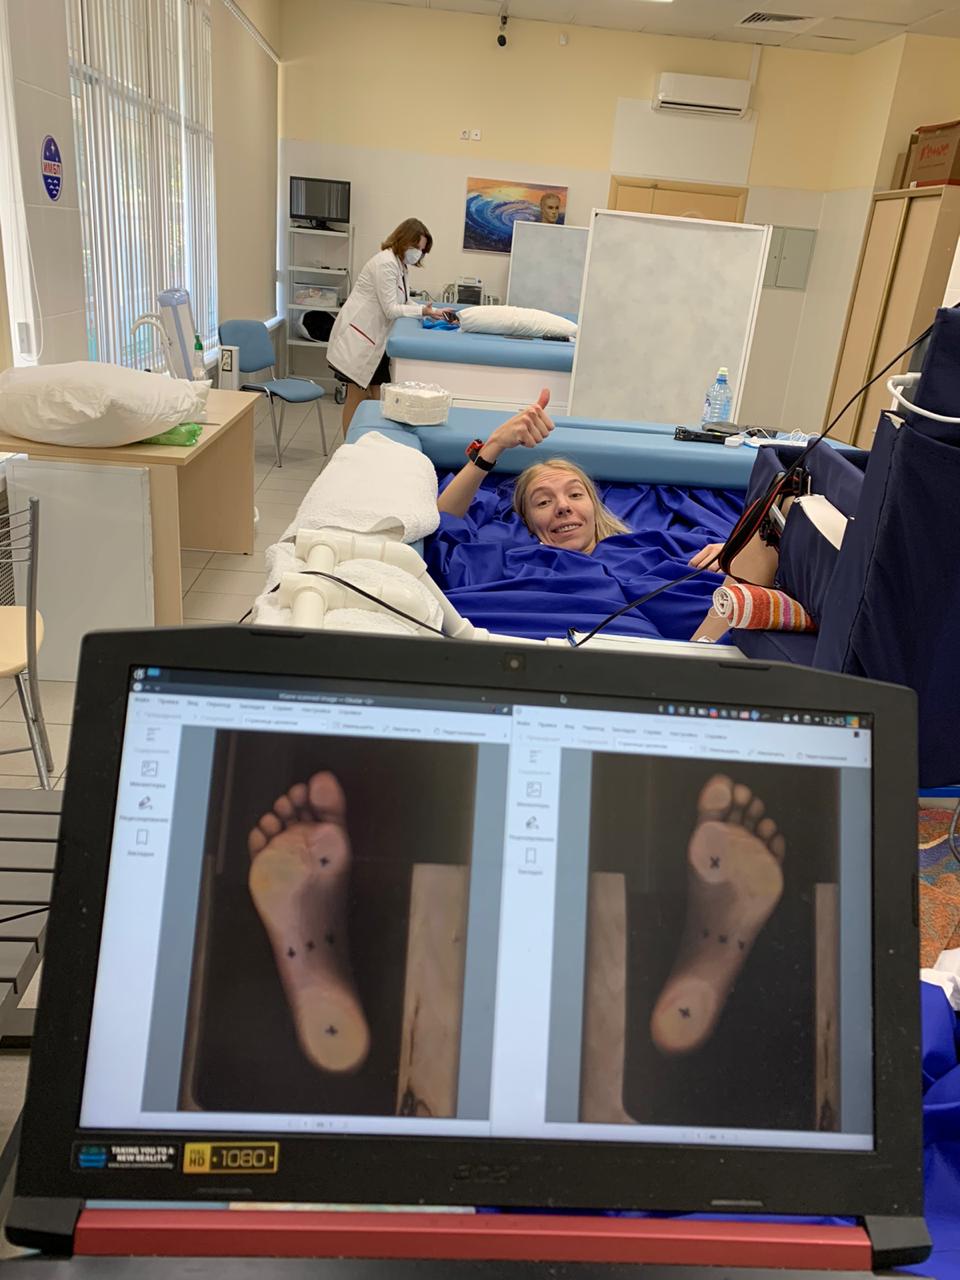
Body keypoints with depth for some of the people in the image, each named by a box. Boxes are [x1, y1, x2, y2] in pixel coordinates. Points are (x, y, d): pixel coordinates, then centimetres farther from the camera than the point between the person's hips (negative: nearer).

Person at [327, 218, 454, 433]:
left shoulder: (399, 265, 15)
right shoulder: (386, 263, -17)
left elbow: (404, 303, 13)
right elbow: (391, 309, -20)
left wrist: (433, 311, 2)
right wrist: (423, 311, -21)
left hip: (374, 338, 10)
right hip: (358, 336, -10)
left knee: (373, 395, 9)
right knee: (357, 395, -4)